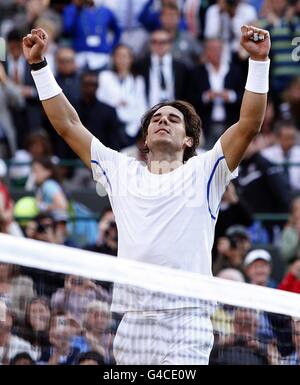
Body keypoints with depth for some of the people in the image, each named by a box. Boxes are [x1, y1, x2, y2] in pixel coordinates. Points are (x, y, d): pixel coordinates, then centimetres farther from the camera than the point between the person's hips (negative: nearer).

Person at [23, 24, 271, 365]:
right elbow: (68, 125, 19)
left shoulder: (202, 173, 7)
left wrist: (258, 61, -10)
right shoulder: (121, 173, 17)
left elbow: (249, 124, -3)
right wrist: (38, 65, 16)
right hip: (132, 324, 4)